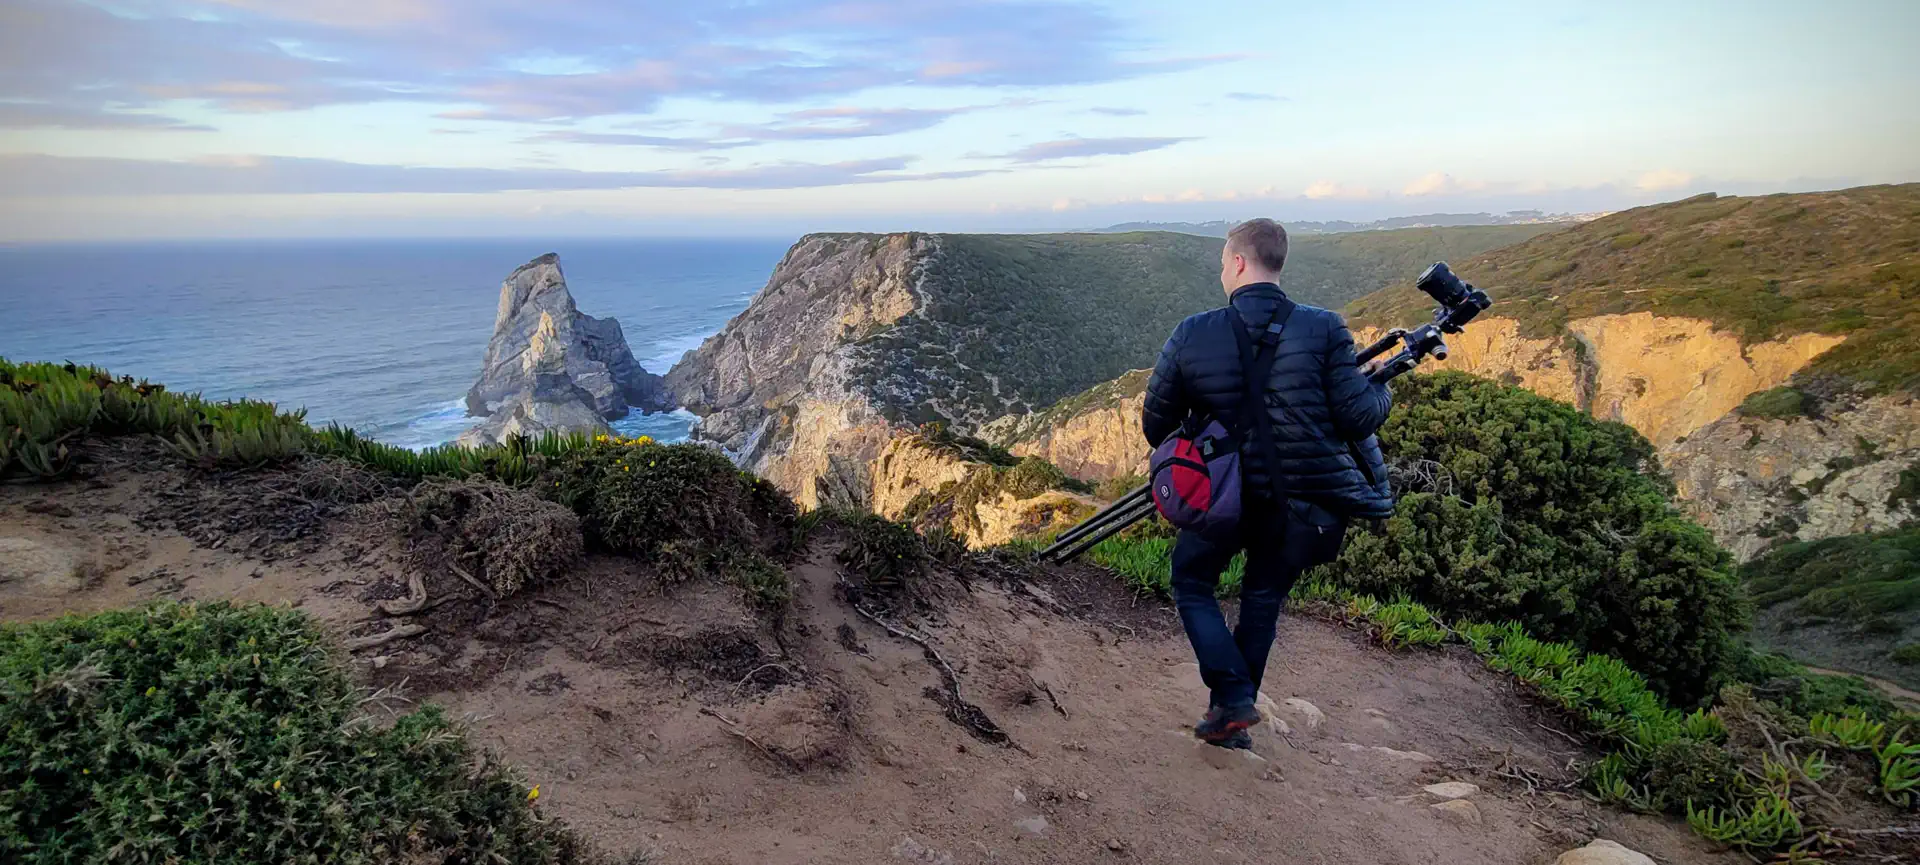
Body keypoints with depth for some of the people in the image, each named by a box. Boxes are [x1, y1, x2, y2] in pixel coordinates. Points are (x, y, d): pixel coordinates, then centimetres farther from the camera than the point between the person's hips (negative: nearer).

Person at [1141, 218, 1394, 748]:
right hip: (1308, 503, 2)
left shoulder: (1191, 335, -9)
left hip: (1227, 496, -1)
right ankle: (1234, 714, 29)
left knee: (1191, 581, 22)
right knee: (1264, 594, 23)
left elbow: (1156, 426, -1)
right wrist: (1382, 387, 11)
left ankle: (1232, 700, 9)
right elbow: (1359, 417, -12)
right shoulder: (1323, 329, -11)